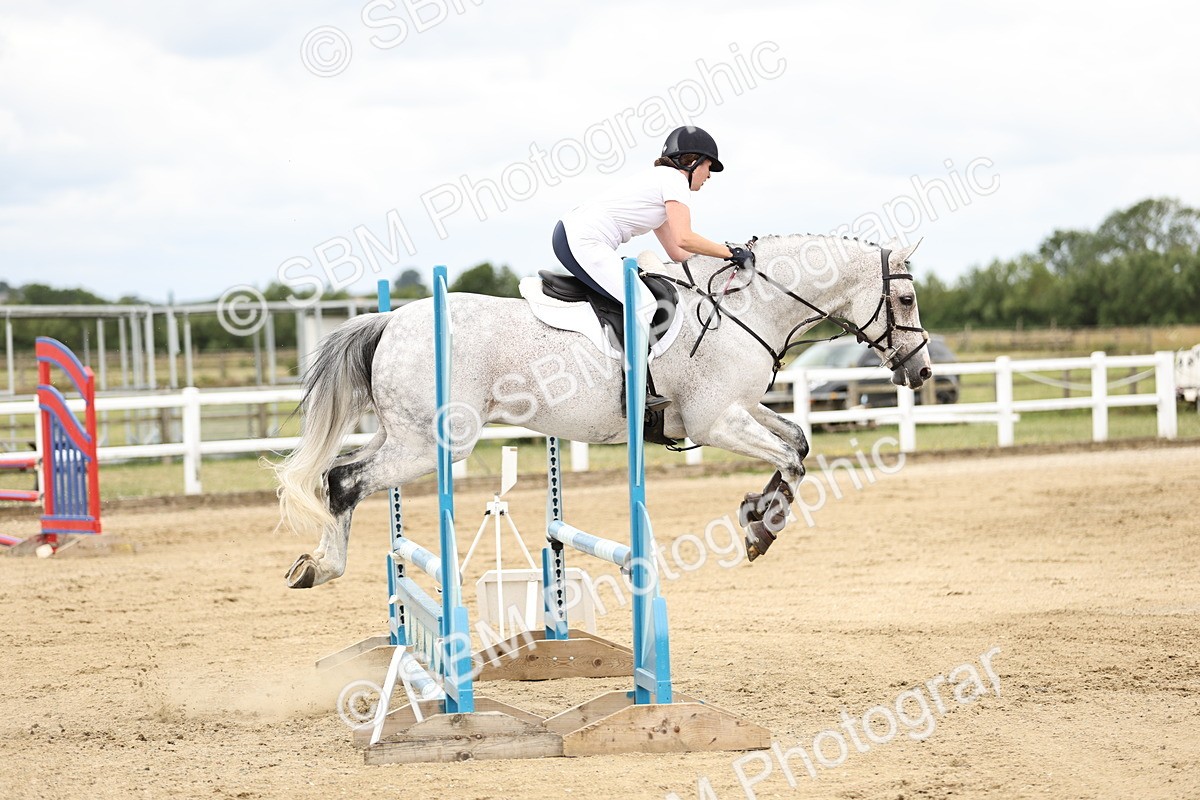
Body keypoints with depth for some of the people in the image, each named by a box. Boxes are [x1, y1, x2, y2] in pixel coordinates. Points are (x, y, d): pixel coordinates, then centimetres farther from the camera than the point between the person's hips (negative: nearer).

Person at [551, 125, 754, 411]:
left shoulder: (660, 179, 27)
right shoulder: (675, 179, -3)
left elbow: (676, 253, 26)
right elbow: (684, 239, -15)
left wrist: (727, 254, 23)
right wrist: (731, 252, -5)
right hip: (584, 240, -10)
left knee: (637, 298, 12)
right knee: (642, 302, -17)